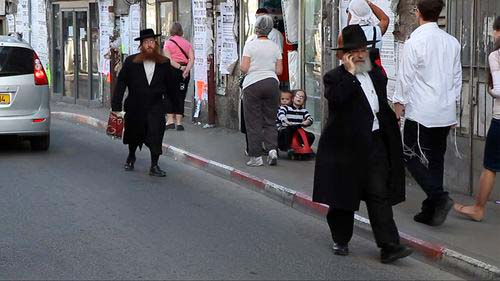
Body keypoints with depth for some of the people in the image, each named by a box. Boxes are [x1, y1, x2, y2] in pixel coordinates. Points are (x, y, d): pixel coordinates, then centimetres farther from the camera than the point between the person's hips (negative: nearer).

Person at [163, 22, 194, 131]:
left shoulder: (168, 43, 0)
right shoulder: (187, 43, 9)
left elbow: (168, 59, -13)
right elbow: (192, 59, -3)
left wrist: (179, 67, -14)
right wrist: (186, 70, -11)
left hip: (172, 70, -3)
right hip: (184, 71, 3)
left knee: (169, 95, 7)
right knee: (180, 96, 7)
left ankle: (170, 120, 0)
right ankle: (179, 122, 3)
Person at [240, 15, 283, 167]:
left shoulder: (250, 45, -5)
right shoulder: (275, 47, 6)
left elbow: (244, 68, -10)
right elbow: (279, 70, 6)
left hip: (253, 84, -3)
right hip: (272, 83, 4)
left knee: (253, 122, 3)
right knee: (269, 120, 11)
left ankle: (256, 156, 3)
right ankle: (272, 149, -7)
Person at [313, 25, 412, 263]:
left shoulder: (377, 75, 12)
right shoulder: (335, 78, -6)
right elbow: (337, 99, -27)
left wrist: (392, 123, 18)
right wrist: (350, 73, -20)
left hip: (375, 143, 4)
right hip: (346, 145, -4)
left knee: (379, 195, -2)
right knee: (343, 197, 8)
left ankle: (389, 246, -6)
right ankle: (340, 241, 25)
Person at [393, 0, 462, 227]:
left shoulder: (414, 42, -12)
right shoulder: (452, 42, 6)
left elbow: (405, 78, -9)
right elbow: (457, 78, 12)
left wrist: (398, 104, 2)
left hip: (420, 113, -6)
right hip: (445, 113, 6)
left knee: (412, 157, 3)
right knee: (435, 159, 11)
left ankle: (439, 197, -14)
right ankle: (430, 212, 14)